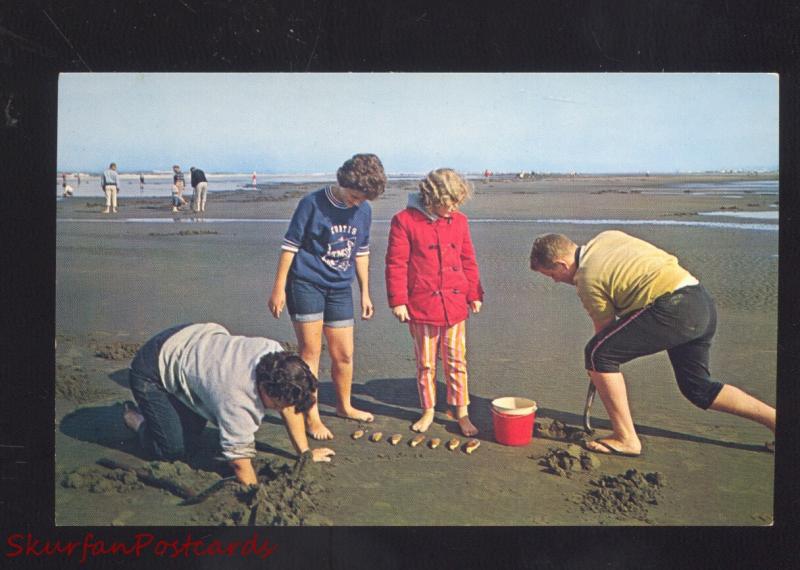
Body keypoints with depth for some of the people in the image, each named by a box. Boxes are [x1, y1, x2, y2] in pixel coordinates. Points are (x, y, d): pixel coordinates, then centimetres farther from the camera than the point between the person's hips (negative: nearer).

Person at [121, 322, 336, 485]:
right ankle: (134, 417, 14)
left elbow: (290, 407, -9)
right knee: (174, 450, -12)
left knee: (191, 439, 13)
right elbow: (240, 460, -31)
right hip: (151, 370, -7)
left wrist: (305, 452, -7)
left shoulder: (274, 353, -22)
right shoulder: (237, 401, -41)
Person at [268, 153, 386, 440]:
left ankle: (344, 405, 33)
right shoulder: (312, 204, -12)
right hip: (306, 284, -5)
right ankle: (312, 416, 9)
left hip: (340, 288, 5)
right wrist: (278, 289, -9)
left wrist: (365, 292, 16)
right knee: (310, 351, -3)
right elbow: (290, 246, -8)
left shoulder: (363, 210, 3)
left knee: (344, 354, 10)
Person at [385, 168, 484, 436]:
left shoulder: (459, 221, 7)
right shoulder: (405, 221, -7)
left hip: (455, 305, 3)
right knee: (425, 363, 10)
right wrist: (398, 300, -9)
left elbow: (468, 261, 13)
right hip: (421, 306, -3)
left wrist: (474, 294, 11)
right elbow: (396, 263, -7)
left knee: (456, 361, 8)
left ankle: (461, 412, 19)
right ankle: (428, 410, 25)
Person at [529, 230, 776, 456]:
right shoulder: (607, 237, 18)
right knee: (698, 389, 22)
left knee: (597, 353, -6)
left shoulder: (588, 280, -5)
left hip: (674, 306, -9)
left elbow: (605, 329, 2)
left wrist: (597, 371, 17)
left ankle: (626, 438, -3)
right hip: (704, 302, 10)